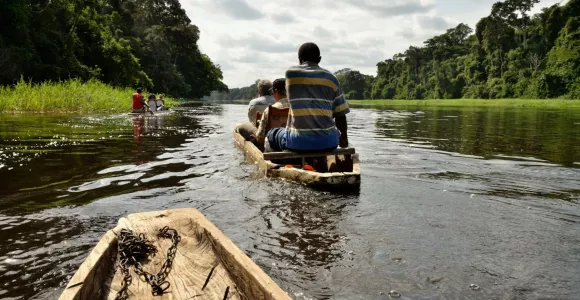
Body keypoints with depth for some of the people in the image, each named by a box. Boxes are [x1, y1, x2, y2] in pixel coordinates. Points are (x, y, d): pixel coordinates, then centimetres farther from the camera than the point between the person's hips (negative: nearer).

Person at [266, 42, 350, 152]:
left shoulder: (290, 73, 1)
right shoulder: (331, 78, 5)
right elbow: (340, 113, 7)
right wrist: (343, 136, 22)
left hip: (298, 142, -1)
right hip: (327, 141, 2)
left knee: (272, 134, 28)